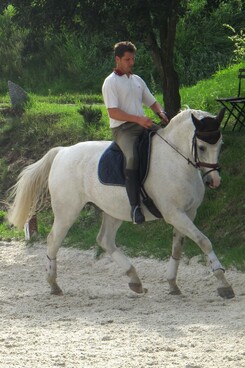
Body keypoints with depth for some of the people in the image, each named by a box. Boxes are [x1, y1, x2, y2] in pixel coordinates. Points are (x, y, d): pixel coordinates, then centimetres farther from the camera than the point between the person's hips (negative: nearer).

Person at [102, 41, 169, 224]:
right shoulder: (110, 82, -2)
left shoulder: (138, 80, 20)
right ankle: (135, 206, -36)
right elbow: (113, 112, -12)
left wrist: (161, 113, 1)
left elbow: (152, 102, 25)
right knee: (132, 158, -34)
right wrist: (138, 119, -22)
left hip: (143, 125, 7)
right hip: (122, 128, -7)